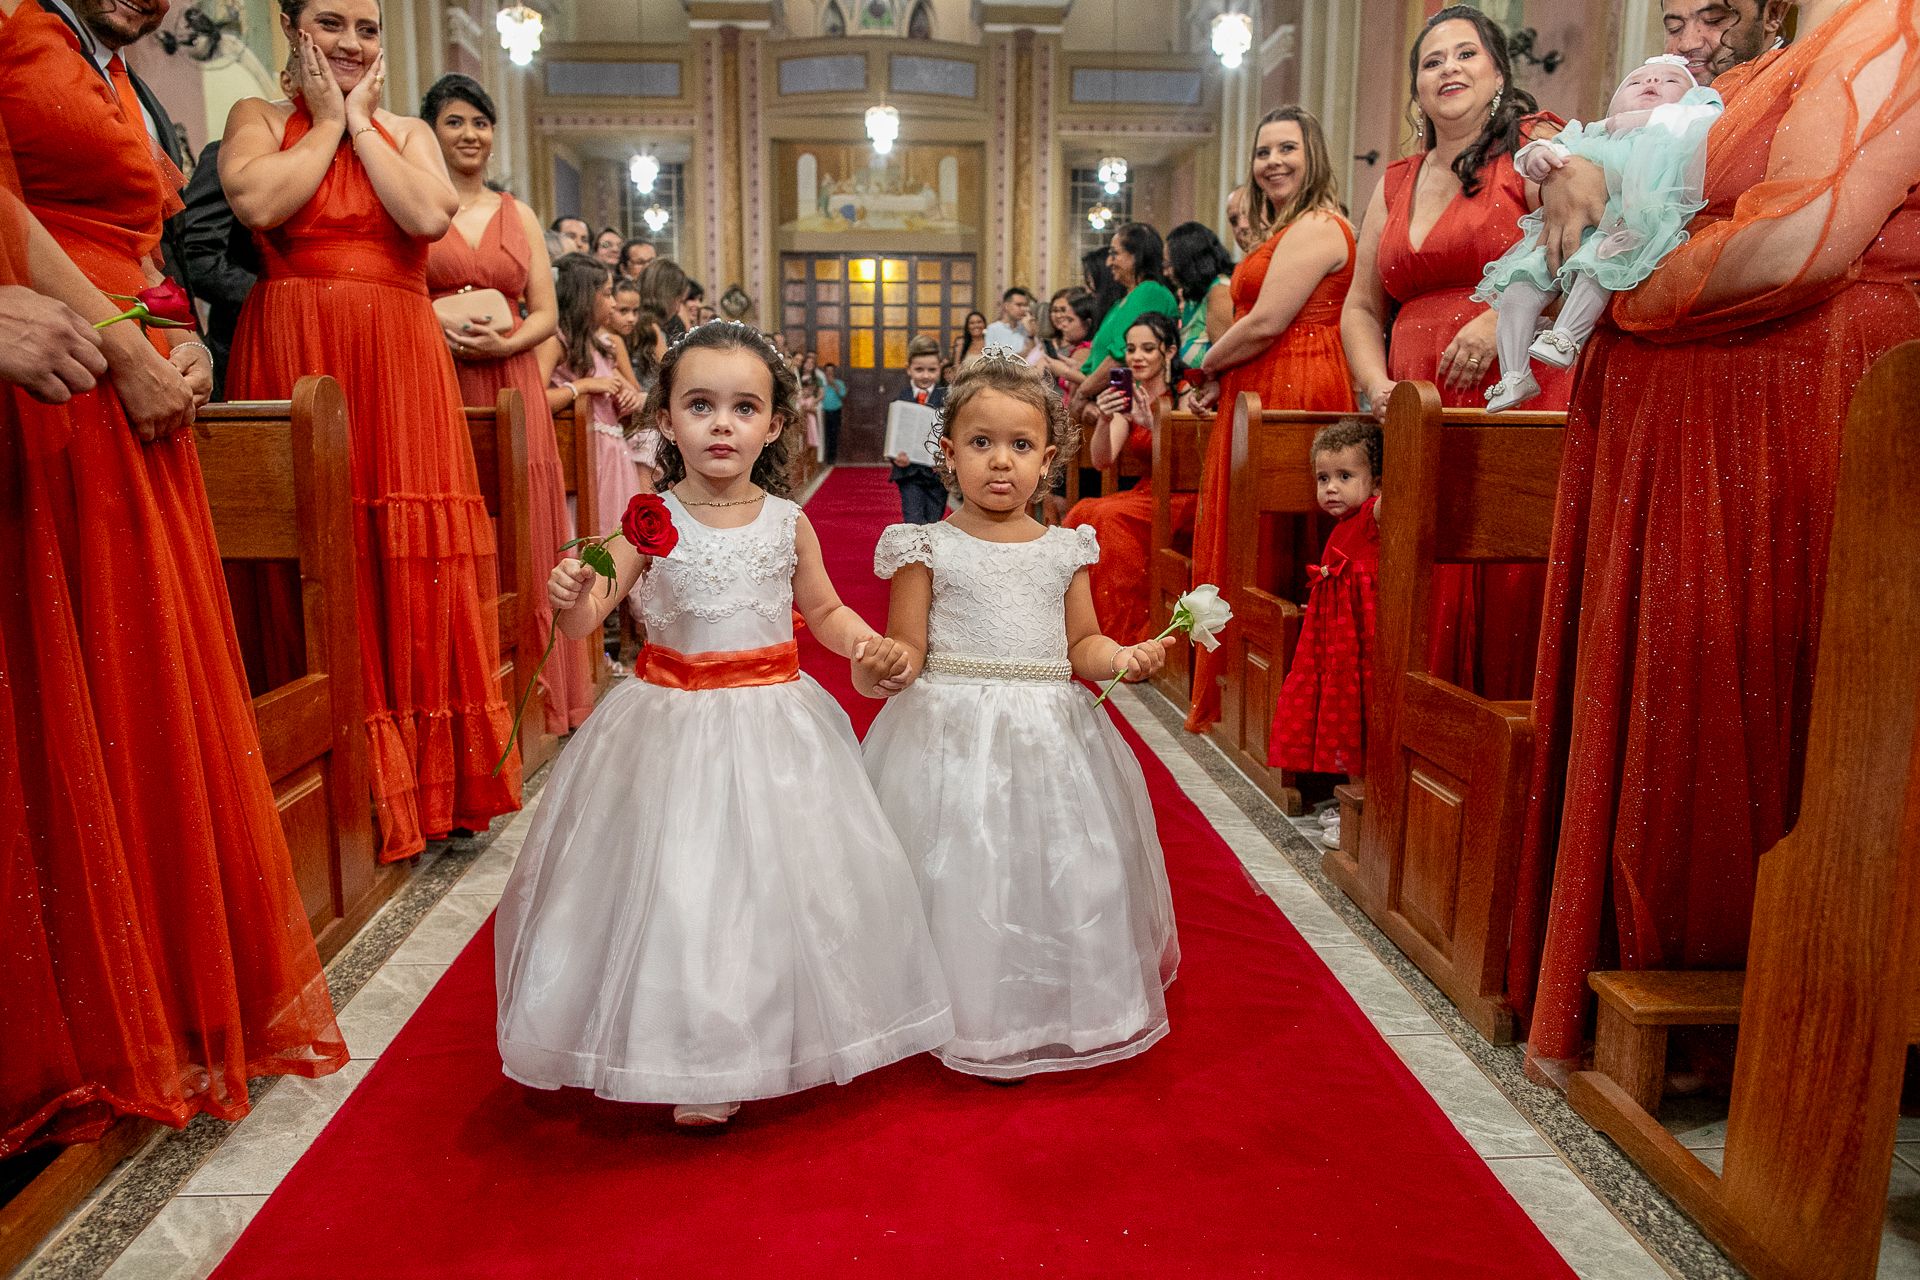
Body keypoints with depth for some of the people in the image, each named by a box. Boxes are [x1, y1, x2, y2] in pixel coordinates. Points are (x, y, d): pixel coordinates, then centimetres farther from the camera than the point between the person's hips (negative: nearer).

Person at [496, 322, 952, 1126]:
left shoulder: (787, 524, -2)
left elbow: (824, 612, 12)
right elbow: (582, 620, -14)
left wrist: (864, 642, -7)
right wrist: (569, 595, -36)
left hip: (773, 729, 2)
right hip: (674, 730, -1)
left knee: (774, 879, 9)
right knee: (677, 885, 4)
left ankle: (779, 1040, 31)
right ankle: (697, 1062, 27)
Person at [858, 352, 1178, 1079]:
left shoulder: (1065, 551, 7)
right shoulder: (928, 548, -3)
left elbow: (1081, 644, 10)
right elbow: (908, 649, -3)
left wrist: (1123, 658, -10)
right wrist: (882, 663, -25)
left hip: (1049, 740, 3)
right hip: (951, 738, -3)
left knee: (1060, 873, 8)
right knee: (963, 878, 0)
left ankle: (1047, 1016, 30)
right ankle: (973, 1023, 20)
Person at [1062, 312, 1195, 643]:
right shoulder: (1130, 397, 8)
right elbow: (1102, 461, -4)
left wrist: (1155, 425, -32)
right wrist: (1104, 421, -22)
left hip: (1183, 499, -6)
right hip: (1147, 492, 6)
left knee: (1109, 517, -29)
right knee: (1083, 513, -22)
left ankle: (1126, 638, -21)